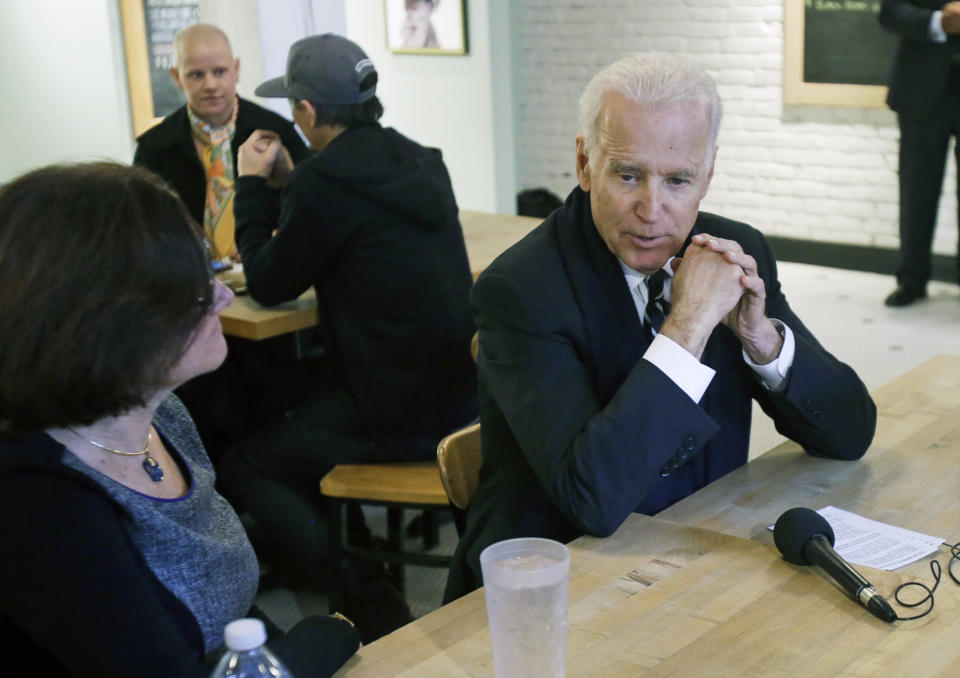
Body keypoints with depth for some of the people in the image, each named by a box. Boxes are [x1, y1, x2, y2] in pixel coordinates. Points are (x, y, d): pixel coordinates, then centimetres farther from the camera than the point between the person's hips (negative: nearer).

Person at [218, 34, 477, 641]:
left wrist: (253, 183, 6)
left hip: (404, 421, -9)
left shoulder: (328, 181, -19)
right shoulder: (418, 160, 7)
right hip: (458, 392, 9)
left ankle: (369, 601, -1)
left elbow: (269, 284, -4)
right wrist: (286, 179, 21)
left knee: (242, 465, 7)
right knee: (297, 423, 28)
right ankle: (366, 559, 29)